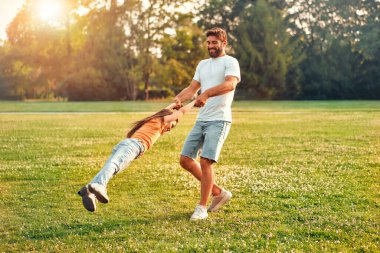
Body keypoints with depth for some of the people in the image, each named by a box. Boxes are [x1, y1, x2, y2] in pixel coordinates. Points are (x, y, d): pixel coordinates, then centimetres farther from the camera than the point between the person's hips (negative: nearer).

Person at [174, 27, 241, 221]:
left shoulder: (230, 62, -2)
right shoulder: (203, 64, 22)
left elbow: (230, 84, -22)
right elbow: (192, 88, 16)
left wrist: (207, 93, -37)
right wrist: (178, 99, -7)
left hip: (219, 120, -8)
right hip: (201, 120, 8)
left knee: (205, 162, -16)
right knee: (185, 159, 4)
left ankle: (202, 207, -4)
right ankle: (218, 193, 17)